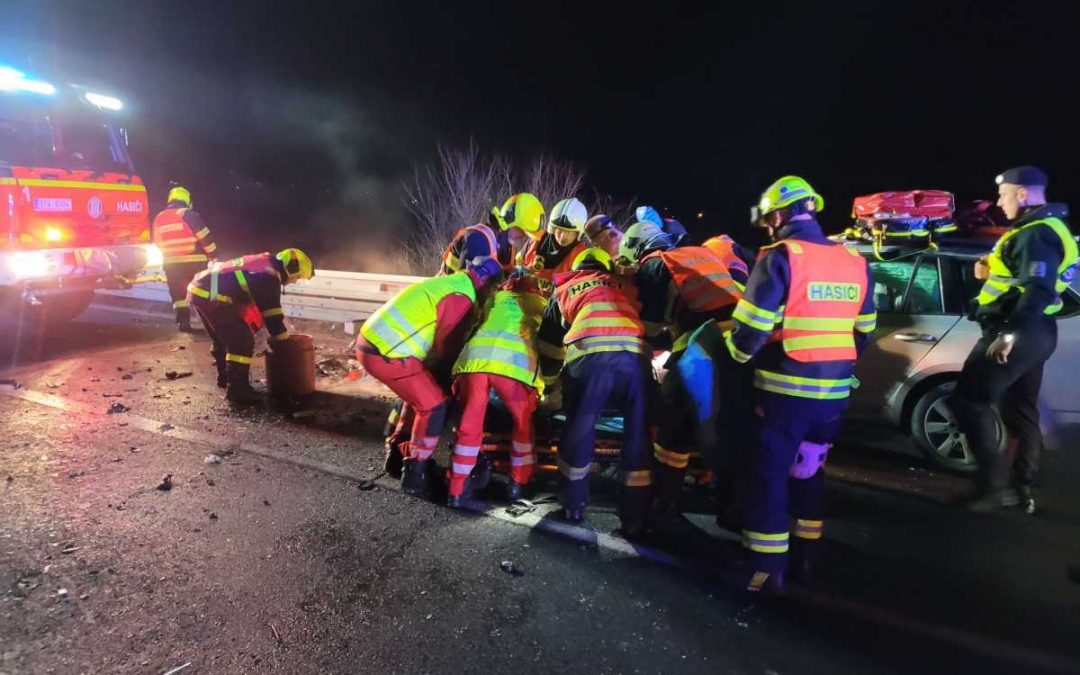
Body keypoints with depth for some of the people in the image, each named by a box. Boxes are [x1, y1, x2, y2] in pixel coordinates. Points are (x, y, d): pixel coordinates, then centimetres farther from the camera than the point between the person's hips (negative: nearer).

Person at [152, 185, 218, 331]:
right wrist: (213, 255, -3)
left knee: (179, 293, 12)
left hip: (171, 264, 4)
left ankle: (183, 322, 9)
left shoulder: (158, 219, 9)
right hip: (194, 262, -4)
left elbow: (157, 243, 17)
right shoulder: (189, 215, -9)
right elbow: (205, 237, -12)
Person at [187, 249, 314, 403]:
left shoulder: (262, 263, 19)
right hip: (210, 296, -11)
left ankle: (225, 377, 41)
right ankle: (237, 389, -1)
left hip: (198, 288, 11)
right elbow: (272, 315, -8)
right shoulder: (269, 277, -12)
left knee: (221, 337, 26)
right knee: (243, 340, -7)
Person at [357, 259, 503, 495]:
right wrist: (449, 381, 9)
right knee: (433, 406, -1)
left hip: (371, 341, 10)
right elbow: (447, 346, -8)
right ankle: (414, 473, 9)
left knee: (418, 397, 26)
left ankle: (400, 455, 37)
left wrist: (438, 374, 23)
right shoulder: (460, 298, -13)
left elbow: (442, 339, 23)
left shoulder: (447, 283, 19)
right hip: (386, 353, -10)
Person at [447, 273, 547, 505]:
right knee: (523, 423, 22)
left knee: (469, 425, 17)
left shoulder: (495, 298, 37)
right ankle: (518, 483, 27)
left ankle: (457, 490, 23)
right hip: (515, 362, -2)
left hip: (474, 356, 2)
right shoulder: (542, 303, 32)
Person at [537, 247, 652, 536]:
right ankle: (635, 519, 16)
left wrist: (548, 378, 50)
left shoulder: (565, 289, 32)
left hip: (588, 357, -1)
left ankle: (574, 506, 29)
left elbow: (550, 340, 36)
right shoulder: (626, 285, 35)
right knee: (638, 435, 11)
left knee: (579, 431, 16)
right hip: (633, 355, 1)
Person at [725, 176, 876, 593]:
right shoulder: (855, 263, 9)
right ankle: (806, 557, 30)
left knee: (769, 472, 4)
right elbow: (863, 333, 16)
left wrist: (737, 355, 3)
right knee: (810, 470, 20)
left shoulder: (780, 258, -12)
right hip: (834, 392, 7)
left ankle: (767, 568, 10)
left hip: (786, 389, -6)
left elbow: (751, 327, -16)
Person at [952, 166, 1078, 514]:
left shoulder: (1035, 234, -16)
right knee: (1020, 411, 14)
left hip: (1018, 334, -11)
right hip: (1032, 333, 11)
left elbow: (1038, 290, -26)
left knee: (969, 401, -8)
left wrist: (1008, 334, -32)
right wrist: (991, 274, 12)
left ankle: (997, 484, -6)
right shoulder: (1043, 229, 18)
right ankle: (1022, 489, 22)